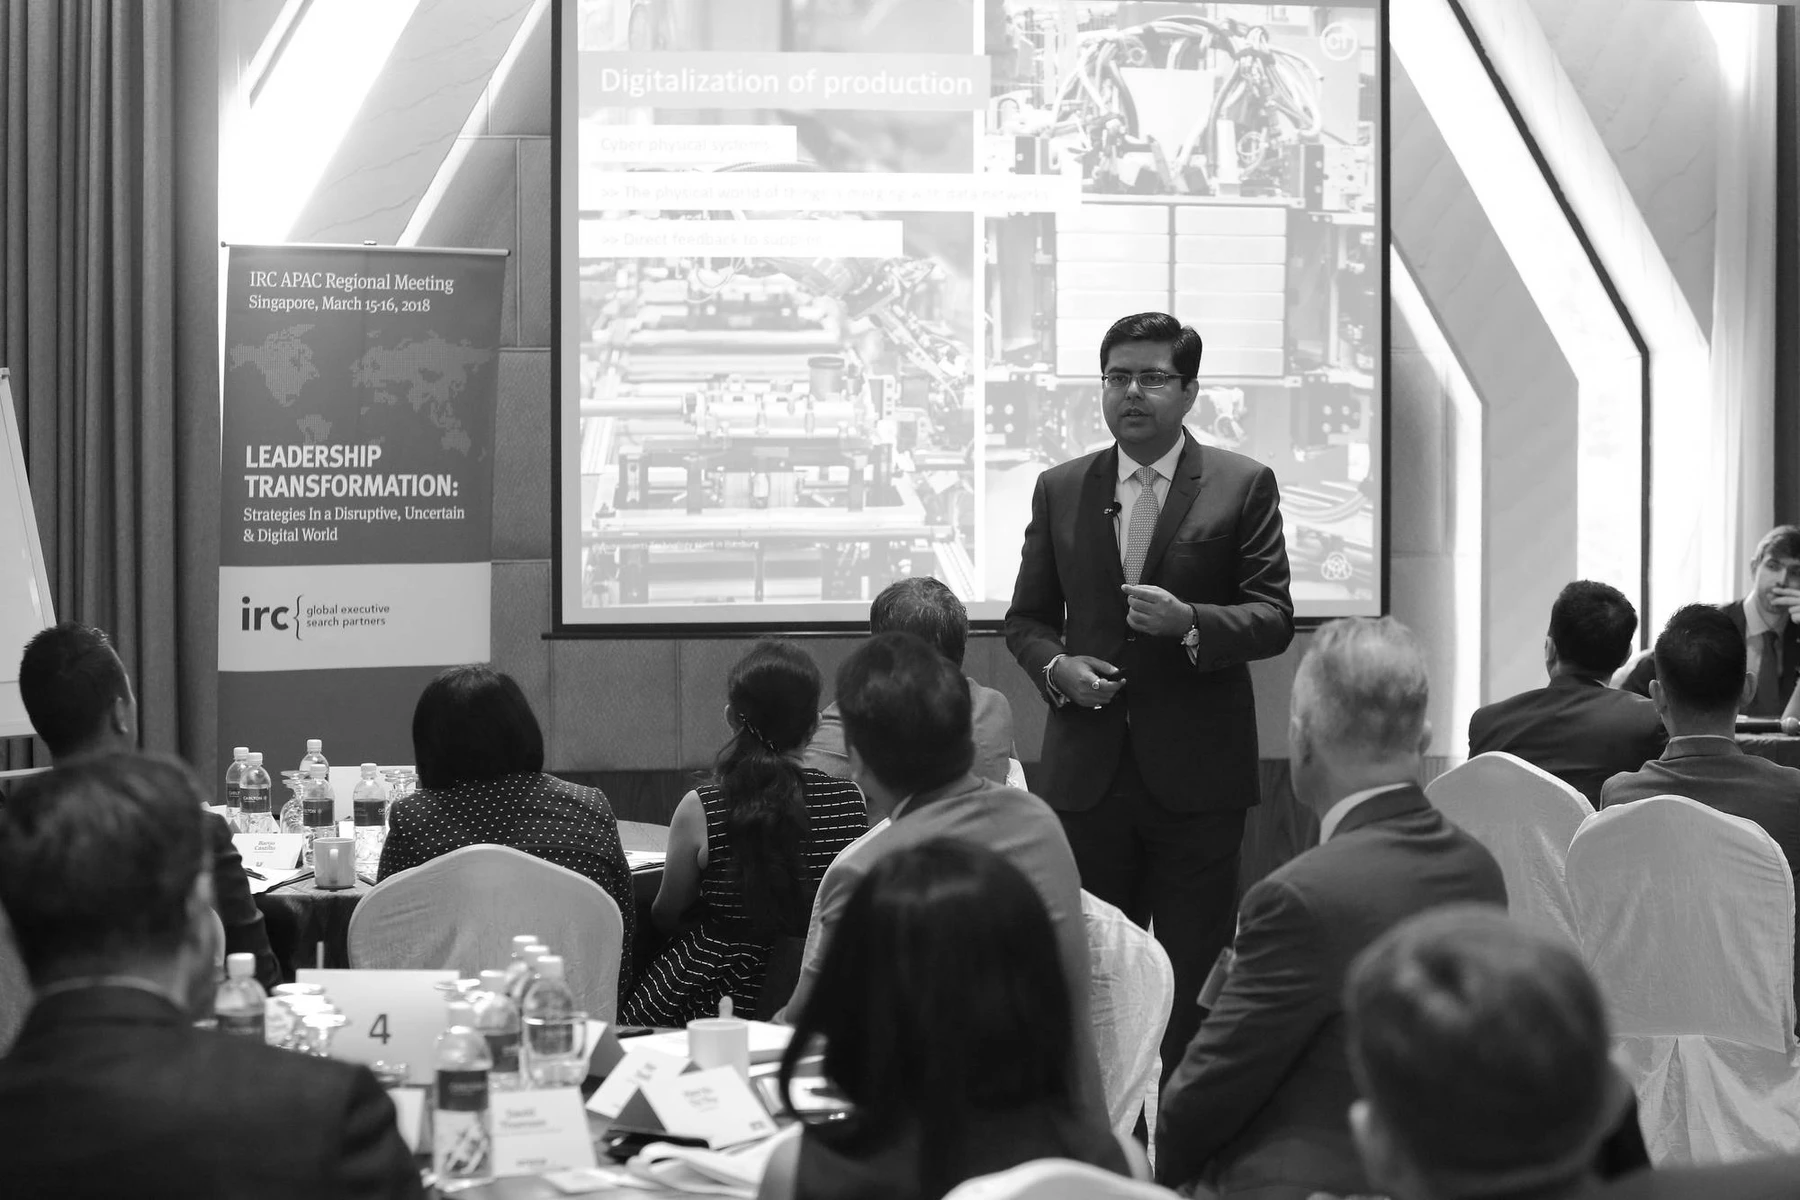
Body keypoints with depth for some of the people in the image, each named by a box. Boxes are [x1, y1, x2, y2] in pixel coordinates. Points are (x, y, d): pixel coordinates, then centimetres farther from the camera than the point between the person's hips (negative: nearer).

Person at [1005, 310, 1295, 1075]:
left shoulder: (1242, 486, 1)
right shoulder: (1060, 490, 10)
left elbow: (1274, 618, -4)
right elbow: (1026, 617, 14)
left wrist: (1191, 623, -22)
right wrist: (1056, 667, -7)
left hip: (1196, 773, -3)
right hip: (1088, 770, 3)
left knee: (1196, 972, 2)